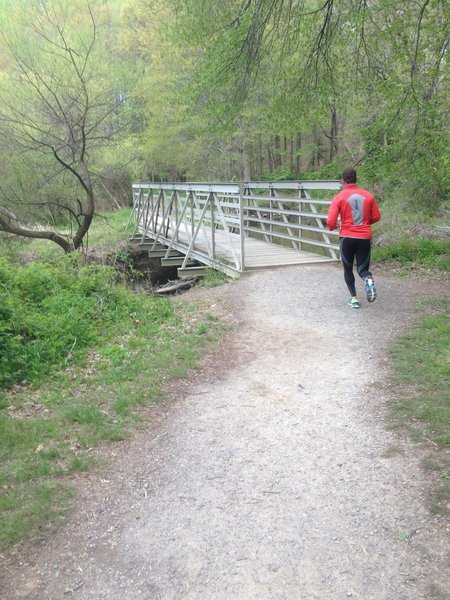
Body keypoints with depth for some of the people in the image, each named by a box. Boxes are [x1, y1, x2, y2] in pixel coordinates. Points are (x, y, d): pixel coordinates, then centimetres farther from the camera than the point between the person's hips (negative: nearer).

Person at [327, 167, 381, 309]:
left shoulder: (339, 197, -5)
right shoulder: (368, 195, 4)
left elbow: (331, 221, -11)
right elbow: (376, 217, 9)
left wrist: (332, 227, 12)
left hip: (347, 237, -2)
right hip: (364, 238, 2)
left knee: (348, 269, 16)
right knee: (362, 268, 11)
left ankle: (354, 298, 10)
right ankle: (369, 280, -24)